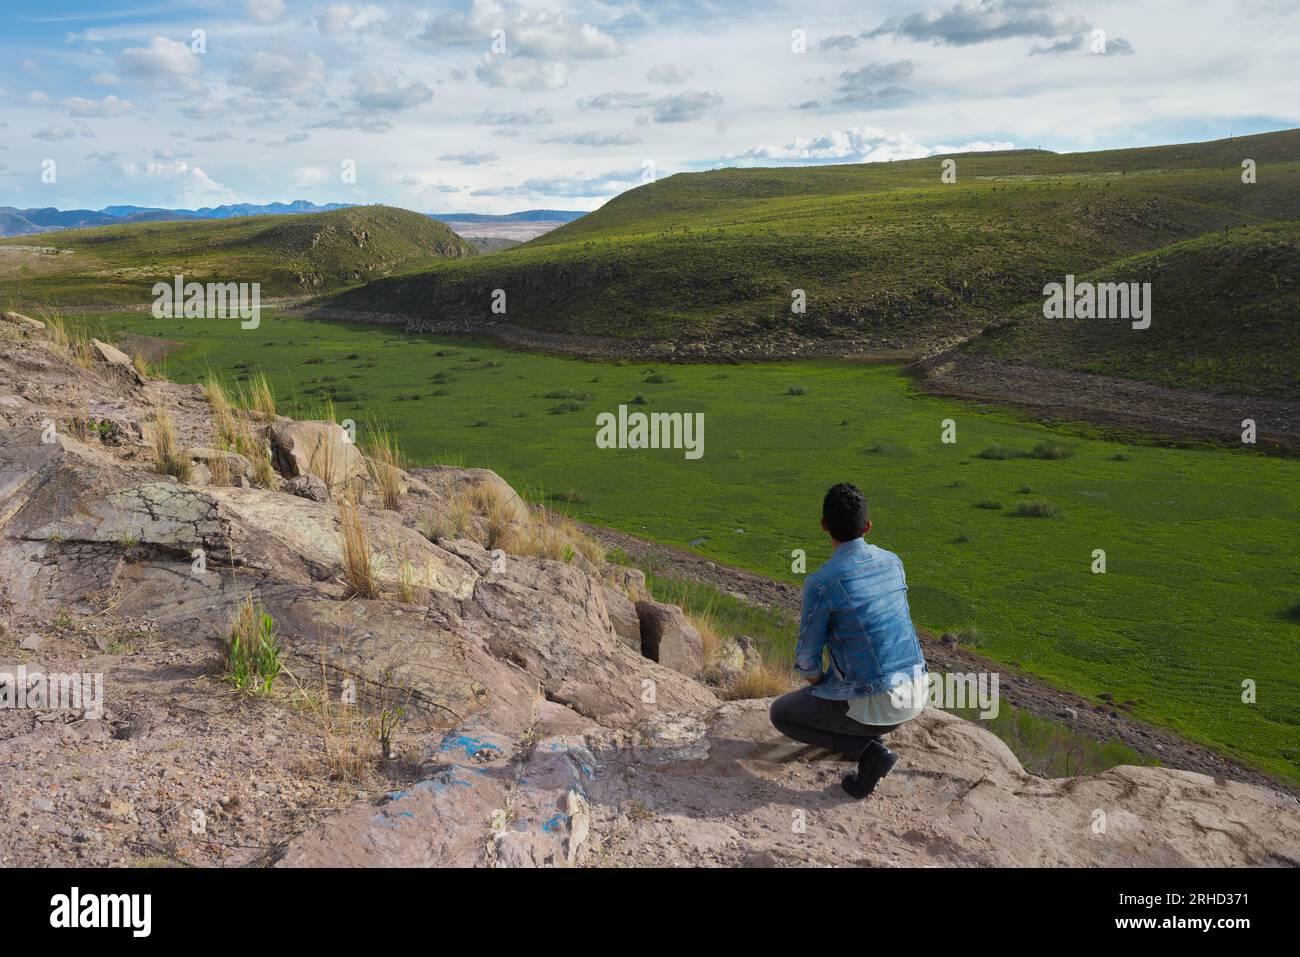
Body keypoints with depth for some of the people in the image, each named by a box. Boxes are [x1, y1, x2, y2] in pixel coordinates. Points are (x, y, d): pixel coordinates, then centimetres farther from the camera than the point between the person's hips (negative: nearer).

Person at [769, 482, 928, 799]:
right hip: (916, 693, 7)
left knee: (780, 714, 16)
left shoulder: (819, 583, -18)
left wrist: (815, 681, 15)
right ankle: (869, 734, 22)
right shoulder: (893, 563, 3)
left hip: (873, 704, -7)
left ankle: (867, 750, 0)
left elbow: (808, 658, -9)